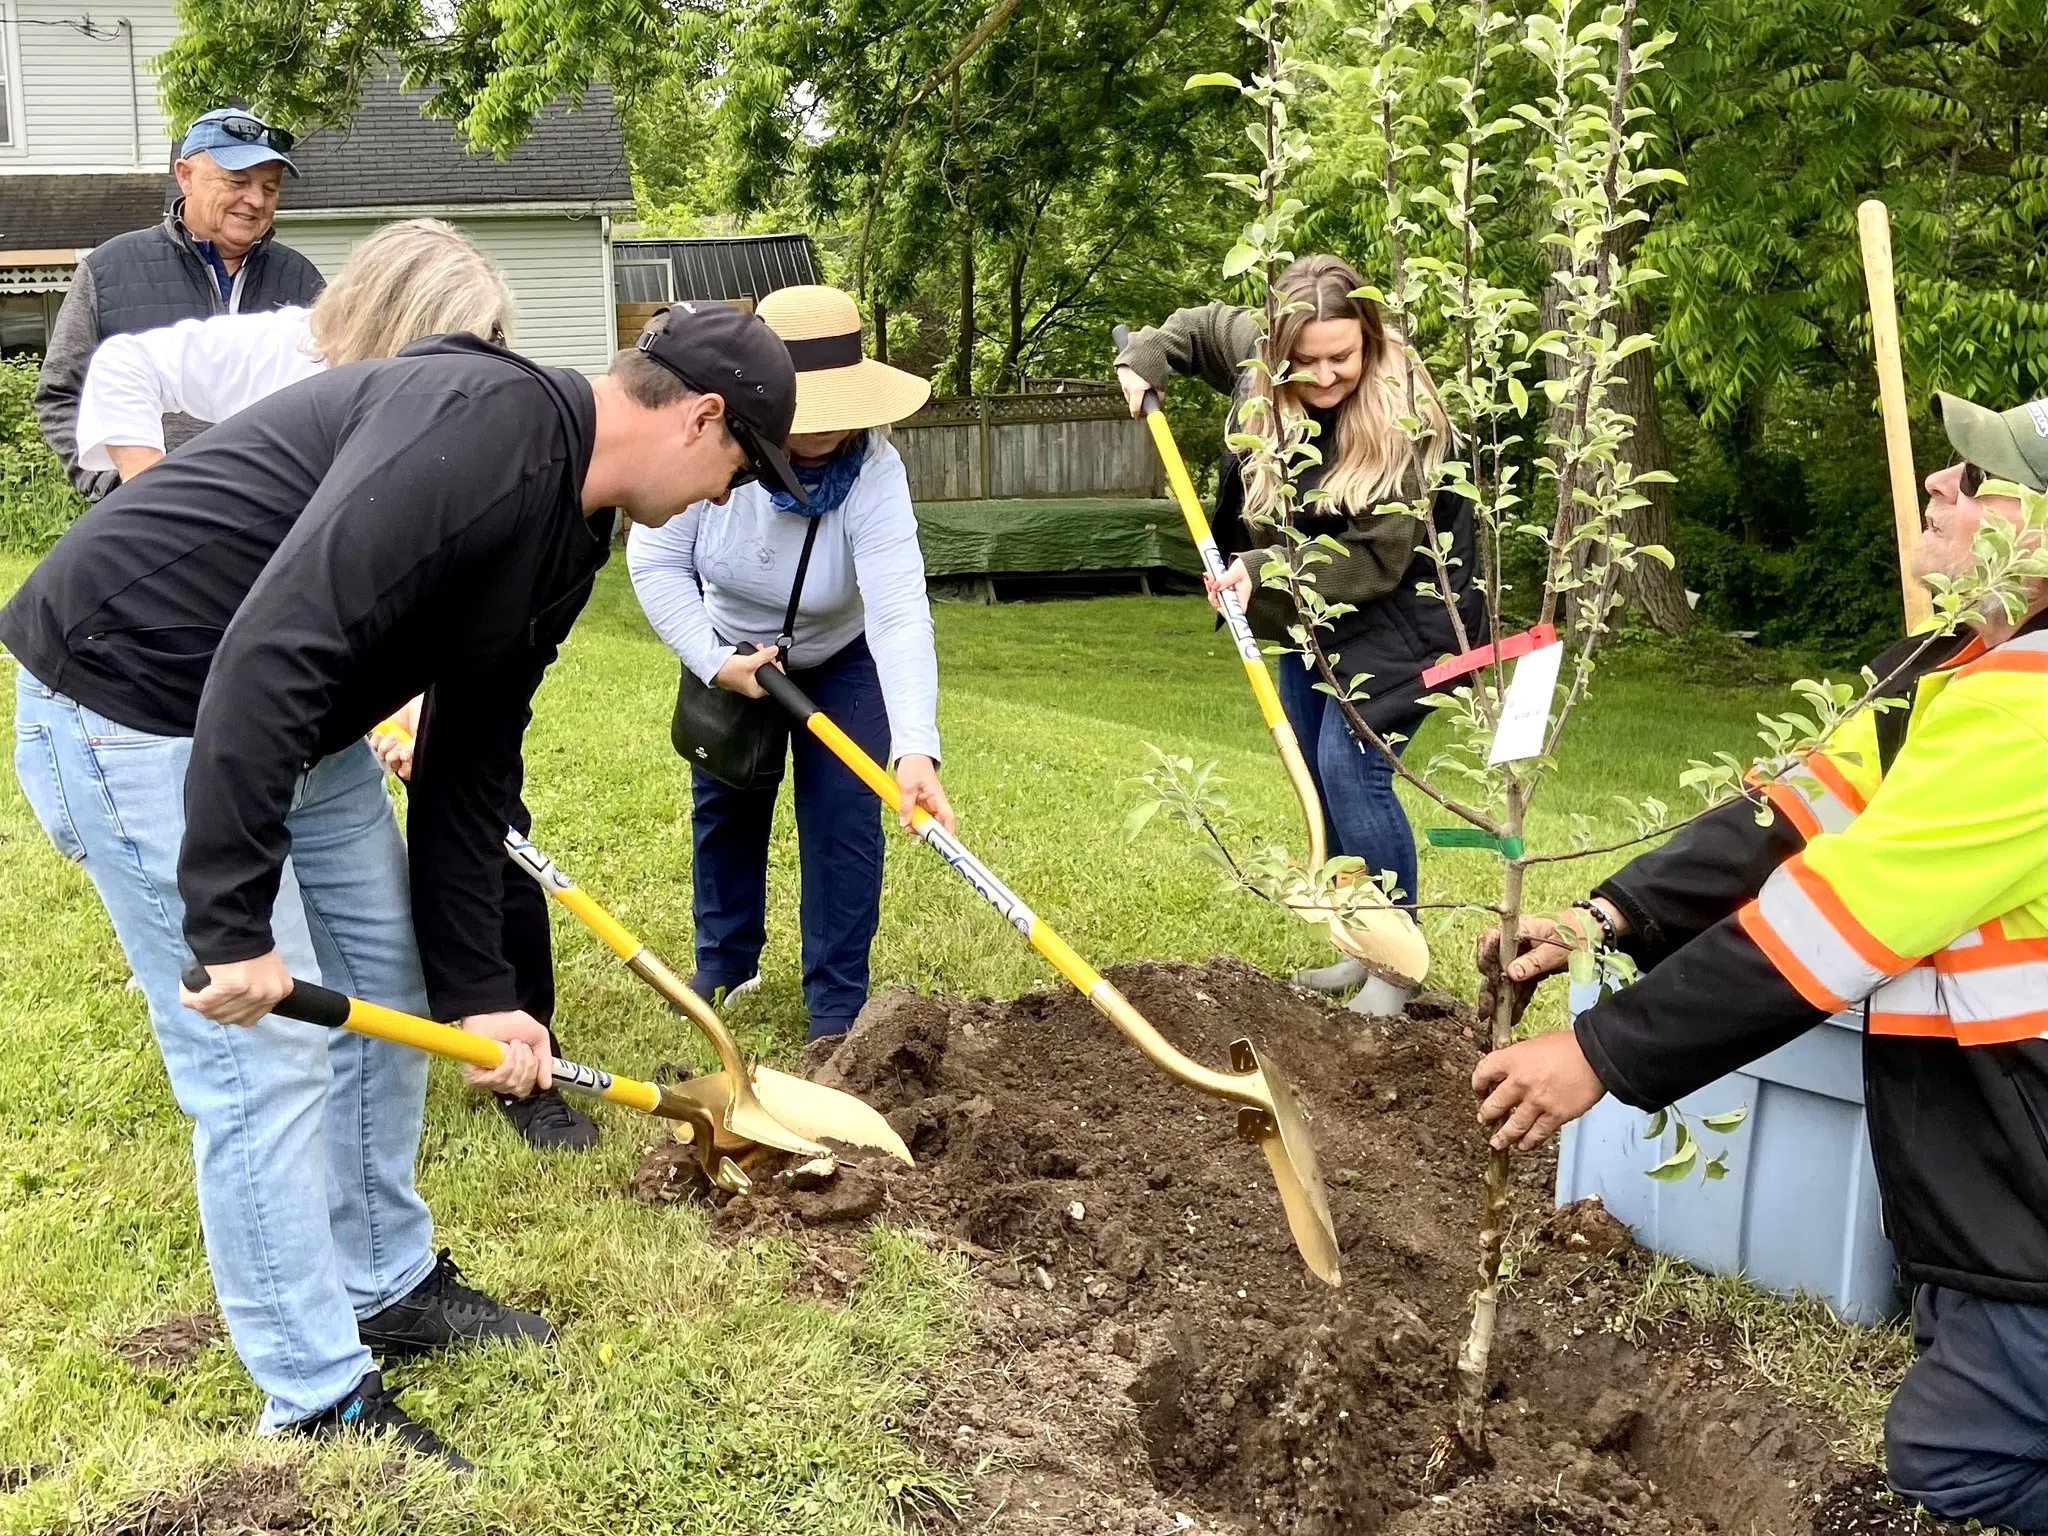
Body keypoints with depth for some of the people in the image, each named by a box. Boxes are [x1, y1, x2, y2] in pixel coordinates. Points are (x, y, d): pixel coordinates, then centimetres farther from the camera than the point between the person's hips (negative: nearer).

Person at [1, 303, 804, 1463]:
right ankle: (323, 1409, 13)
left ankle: (389, 1286, 36)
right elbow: (272, 647, -35)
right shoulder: (489, 422, -27)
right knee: (264, 1058, -4)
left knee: (387, 992, 17)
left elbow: (473, 761, 9)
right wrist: (230, 917, -31)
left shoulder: (570, 533, 5)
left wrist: (477, 988, 7)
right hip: (131, 697, -10)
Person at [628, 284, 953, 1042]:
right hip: (728, 652, 2)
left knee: (845, 817, -9)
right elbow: (654, 560, -20)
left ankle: (838, 1006, 4)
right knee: (724, 808, 12)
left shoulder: (873, 471, -35)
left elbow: (900, 615, -46)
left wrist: (916, 749, -57)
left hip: (840, 657, -2)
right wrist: (715, 661, -27)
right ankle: (724, 967, 34)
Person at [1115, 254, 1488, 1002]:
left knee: (1351, 767, -18)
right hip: (1311, 611, 8)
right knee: (1318, 773, 11)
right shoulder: (1257, 360, -10)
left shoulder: (1404, 422, -28)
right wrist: (1144, 357, -2)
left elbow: (1374, 560, -28)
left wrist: (1263, 575, -34)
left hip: (1397, 612, -8)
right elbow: (1204, 324, 14)